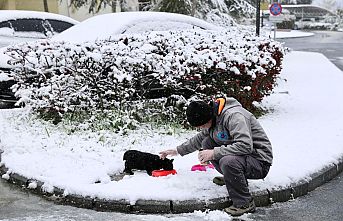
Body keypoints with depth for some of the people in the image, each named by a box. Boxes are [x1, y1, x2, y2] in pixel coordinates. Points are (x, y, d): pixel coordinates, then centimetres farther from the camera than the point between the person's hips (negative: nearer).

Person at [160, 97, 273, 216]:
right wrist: (178, 150, 24)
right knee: (207, 142, 4)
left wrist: (214, 153, -31)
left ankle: (245, 203, -16)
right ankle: (232, 177, 14)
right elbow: (199, 138, 23)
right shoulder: (214, 117, 4)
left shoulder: (234, 116, -25)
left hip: (260, 161, -9)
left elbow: (245, 146, -35)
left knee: (227, 161, -36)